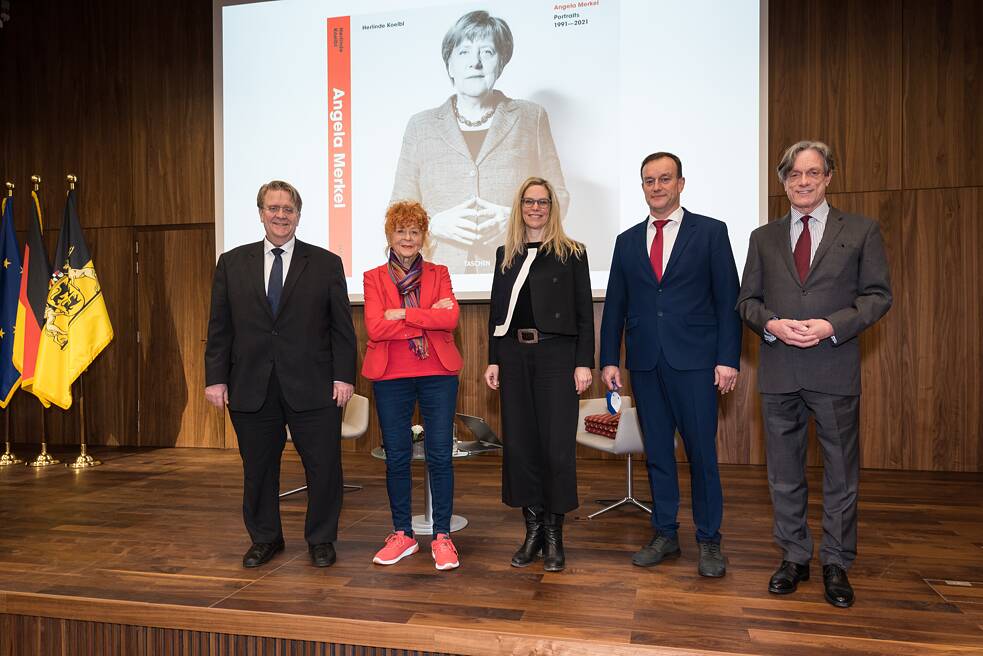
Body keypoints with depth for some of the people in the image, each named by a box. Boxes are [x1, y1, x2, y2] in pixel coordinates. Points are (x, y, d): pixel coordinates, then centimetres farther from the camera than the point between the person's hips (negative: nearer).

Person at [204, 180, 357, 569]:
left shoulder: (326, 263, 3)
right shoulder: (232, 263, 9)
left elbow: (342, 327, 1)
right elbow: (220, 328, 7)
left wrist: (344, 376, -6)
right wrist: (215, 377, 1)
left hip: (312, 388, -1)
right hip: (251, 387, 2)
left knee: (323, 467, 4)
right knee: (258, 469, 13)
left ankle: (321, 540, 24)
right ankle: (265, 538, 33)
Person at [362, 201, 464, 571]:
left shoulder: (439, 274, 9)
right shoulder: (373, 278, 7)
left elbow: (450, 318, -9)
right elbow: (374, 328, -9)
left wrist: (402, 313, -13)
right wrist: (426, 319, -10)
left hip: (437, 374, 0)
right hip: (390, 376, 0)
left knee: (440, 456, 1)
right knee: (396, 457, 8)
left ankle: (442, 537, 13)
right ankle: (402, 535, 23)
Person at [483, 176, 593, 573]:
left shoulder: (571, 253, 3)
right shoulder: (506, 255, 13)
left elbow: (584, 312, 0)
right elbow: (496, 312, 12)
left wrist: (584, 363, -7)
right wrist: (493, 360, 5)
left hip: (556, 354, -3)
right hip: (514, 355, 4)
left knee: (557, 443, -2)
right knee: (519, 442, 6)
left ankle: (554, 535, 14)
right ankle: (532, 529, 20)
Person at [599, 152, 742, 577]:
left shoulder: (711, 232, 3)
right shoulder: (627, 240, 12)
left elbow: (727, 299, -1)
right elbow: (615, 305, 11)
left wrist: (728, 359, -8)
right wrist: (609, 360, 4)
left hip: (693, 360, -3)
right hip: (644, 362, 3)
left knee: (701, 451, 2)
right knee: (657, 451, 10)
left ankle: (709, 541, 18)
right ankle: (665, 535, 23)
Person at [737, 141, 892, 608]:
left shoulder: (861, 231, 6)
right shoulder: (763, 237, 12)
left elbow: (878, 294, 1)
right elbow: (747, 301, 10)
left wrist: (832, 325, -15)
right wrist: (772, 324, -11)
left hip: (835, 368, -2)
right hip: (779, 371, 2)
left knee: (841, 472, 7)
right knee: (784, 472, 10)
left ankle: (836, 564, 22)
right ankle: (794, 557, 24)